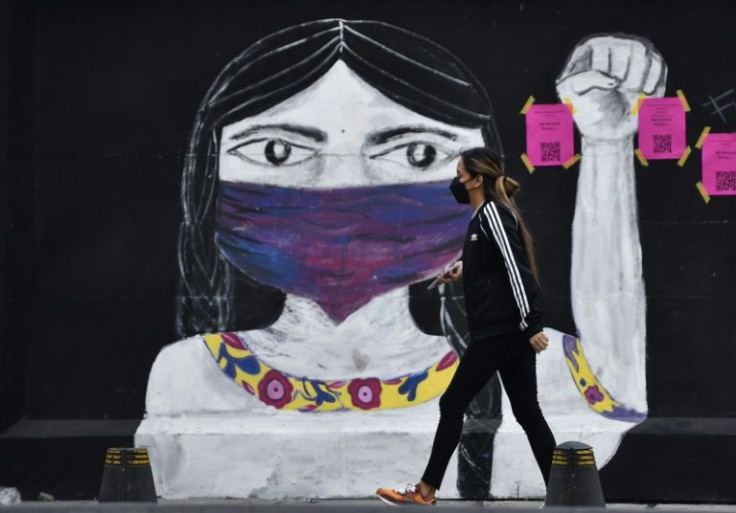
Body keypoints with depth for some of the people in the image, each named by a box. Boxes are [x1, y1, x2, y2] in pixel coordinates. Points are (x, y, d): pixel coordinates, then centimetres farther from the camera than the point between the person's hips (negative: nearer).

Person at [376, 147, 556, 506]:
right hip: (512, 331, 10)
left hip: (499, 331, -10)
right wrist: (466, 268, 25)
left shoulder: (491, 213, -11)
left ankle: (426, 490, 5)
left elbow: (516, 266, -19)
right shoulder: (486, 215, 18)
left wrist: (531, 324, -23)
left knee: (452, 404, -1)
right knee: (527, 413, 6)